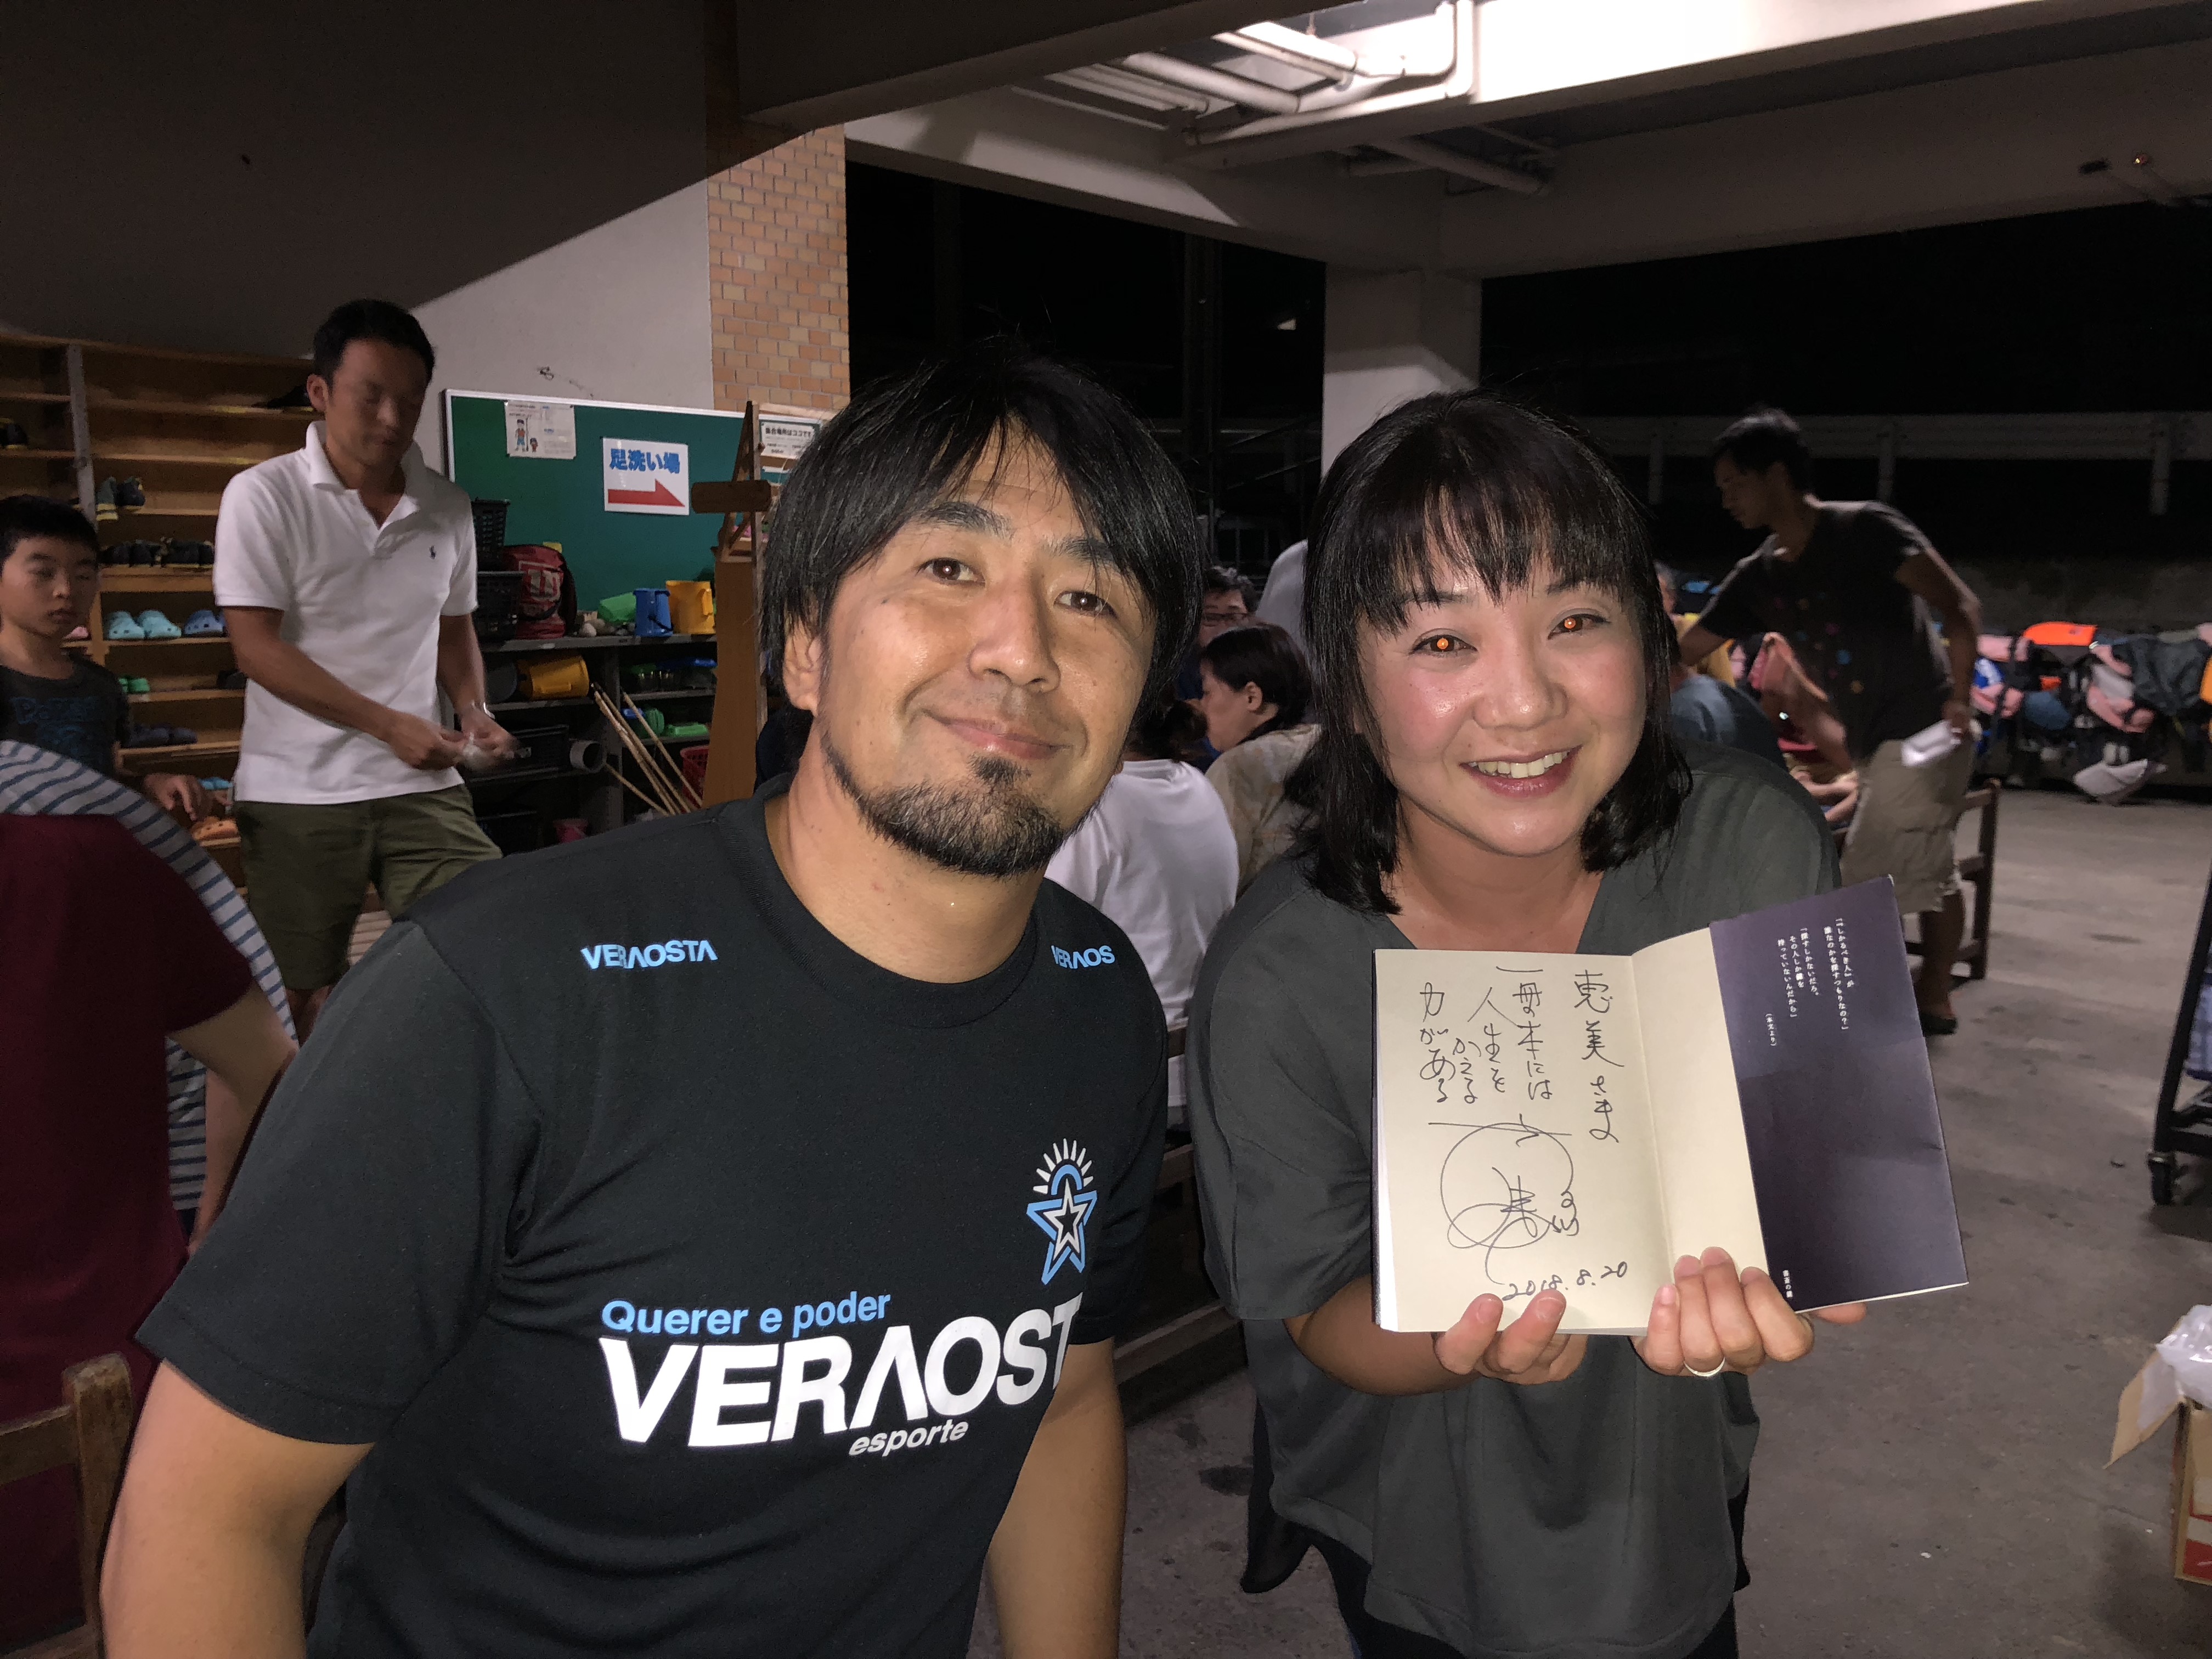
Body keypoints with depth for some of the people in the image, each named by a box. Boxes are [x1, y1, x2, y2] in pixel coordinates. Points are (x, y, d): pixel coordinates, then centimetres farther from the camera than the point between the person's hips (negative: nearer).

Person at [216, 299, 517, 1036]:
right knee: (300, 998, 6)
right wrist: (391, 725, -16)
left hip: (424, 784, 3)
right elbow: (258, 648, -10)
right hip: (297, 793, -3)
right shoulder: (265, 495, -5)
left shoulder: (448, 508, 8)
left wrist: (474, 711, 1)